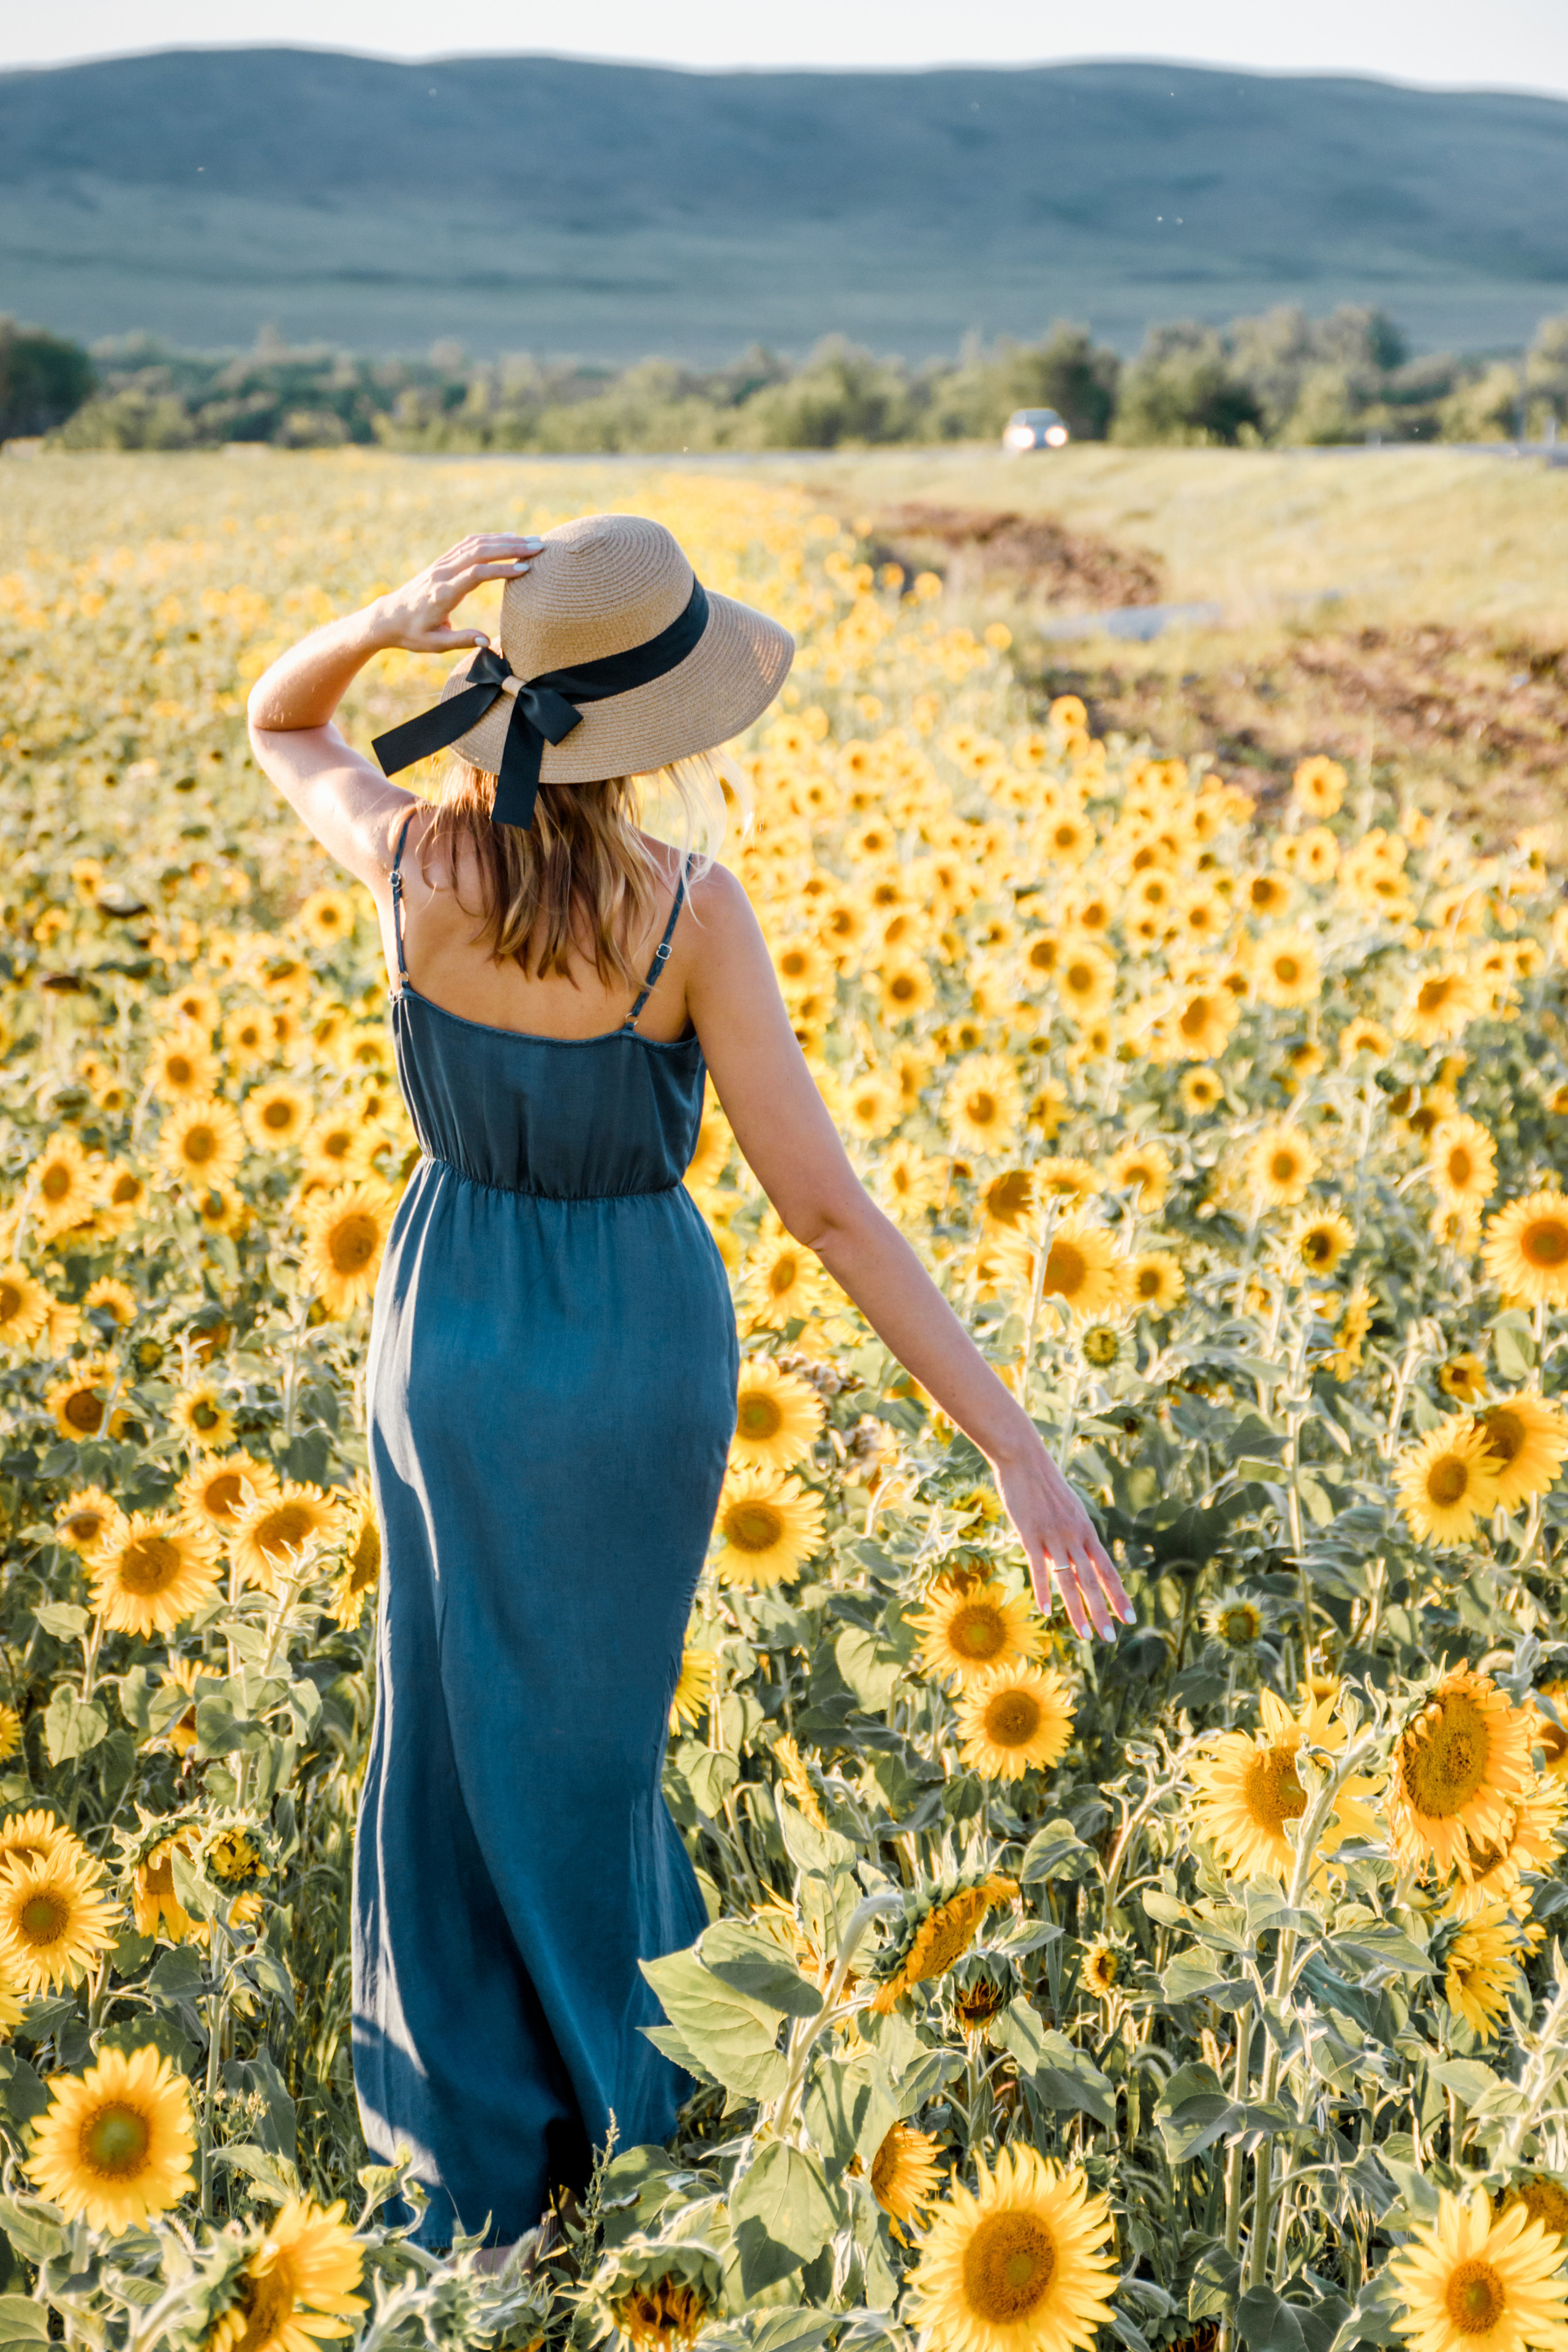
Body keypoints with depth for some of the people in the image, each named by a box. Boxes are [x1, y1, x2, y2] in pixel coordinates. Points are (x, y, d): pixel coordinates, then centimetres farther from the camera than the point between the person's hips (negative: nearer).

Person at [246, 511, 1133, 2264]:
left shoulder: (407, 858, -18)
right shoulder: (694, 913, -24)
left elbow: (271, 726, 6)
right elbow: (827, 1211, -27)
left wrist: (386, 620, -16)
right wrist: (1018, 1446, -26)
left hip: (452, 1324, 2)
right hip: (636, 1340, -2)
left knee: (463, 1718, 20)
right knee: (591, 1727, 21)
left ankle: (481, 2166, 31)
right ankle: (629, 2111, 39)